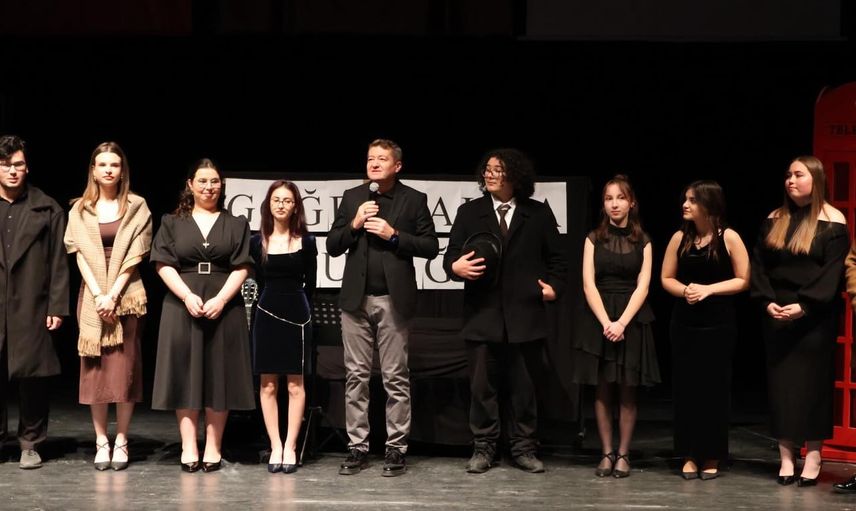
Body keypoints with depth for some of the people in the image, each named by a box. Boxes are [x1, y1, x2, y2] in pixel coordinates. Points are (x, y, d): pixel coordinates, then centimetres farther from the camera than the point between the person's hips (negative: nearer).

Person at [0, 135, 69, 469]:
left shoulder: (46, 210, 6)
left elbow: (58, 263, 3)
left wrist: (57, 307, -3)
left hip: (31, 308, -1)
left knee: (32, 376, 2)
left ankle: (30, 443, 13)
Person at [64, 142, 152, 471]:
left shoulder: (136, 207, 4)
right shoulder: (80, 210, 8)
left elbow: (135, 255, -3)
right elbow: (81, 255, 1)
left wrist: (113, 295, -11)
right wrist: (98, 295, -10)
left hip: (126, 295, -1)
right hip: (92, 295, 2)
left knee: (125, 367, -2)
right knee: (95, 367, 1)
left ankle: (121, 441, 3)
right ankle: (101, 441, 6)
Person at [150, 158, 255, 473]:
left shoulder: (236, 225, 10)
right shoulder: (172, 223, 9)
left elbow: (241, 268, 1)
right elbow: (163, 264, 0)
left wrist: (220, 299, -13)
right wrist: (188, 296, -13)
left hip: (224, 308, 0)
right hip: (182, 306, 0)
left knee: (219, 375, 1)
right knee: (184, 374, -1)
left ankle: (213, 448, 6)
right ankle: (188, 448, 2)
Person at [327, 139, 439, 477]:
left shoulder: (414, 200, 3)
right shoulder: (351, 198, 11)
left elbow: (430, 247, -2)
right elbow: (332, 246, 8)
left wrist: (394, 235, -13)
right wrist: (354, 225, -8)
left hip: (394, 299, -3)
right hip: (356, 298, 3)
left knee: (396, 378, 1)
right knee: (356, 376, 5)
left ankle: (396, 449, 6)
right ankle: (358, 447, 10)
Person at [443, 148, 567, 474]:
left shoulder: (539, 214, 9)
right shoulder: (469, 212, 10)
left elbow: (556, 259, 13)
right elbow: (451, 255, 6)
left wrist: (553, 286, -2)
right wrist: (455, 267, -16)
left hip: (525, 315, 0)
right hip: (483, 315, 0)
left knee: (523, 386, 6)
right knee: (482, 386, 3)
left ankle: (524, 449, 15)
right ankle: (483, 448, 12)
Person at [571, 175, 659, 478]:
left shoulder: (642, 242, 5)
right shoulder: (594, 239, 5)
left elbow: (642, 286, -2)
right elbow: (589, 285, -2)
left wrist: (622, 322, -14)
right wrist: (606, 323, -14)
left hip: (632, 321, 0)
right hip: (599, 320, 0)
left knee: (627, 391, 1)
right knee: (602, 389, 1)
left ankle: (623, 454, 6)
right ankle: (606, 453, 6)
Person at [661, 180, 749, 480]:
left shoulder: (728, 238, -3)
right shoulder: (680, 238, 6)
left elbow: (743, 280, -2)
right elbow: (667, 278, 11)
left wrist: (709, 289, -13)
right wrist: (685, 290, -10)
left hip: (718, 325, -3)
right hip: (684, 323, 3)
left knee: (714, 388, 1)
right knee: (685, 388, 2)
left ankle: (712, 457, 11)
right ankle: (689, 456, 10)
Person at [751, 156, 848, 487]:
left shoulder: (833, 223, -4)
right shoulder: (774, 221, 11)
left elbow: (832, 273, -10)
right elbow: (758, 265, 7)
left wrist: (804, 305, -19)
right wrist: (767, 301, -8)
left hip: (814, 317, -4)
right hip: (776, 316, 4)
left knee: (812, 382, -2)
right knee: (780, 382, 3)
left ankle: (813, 458, 5)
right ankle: (786, 456, 8)